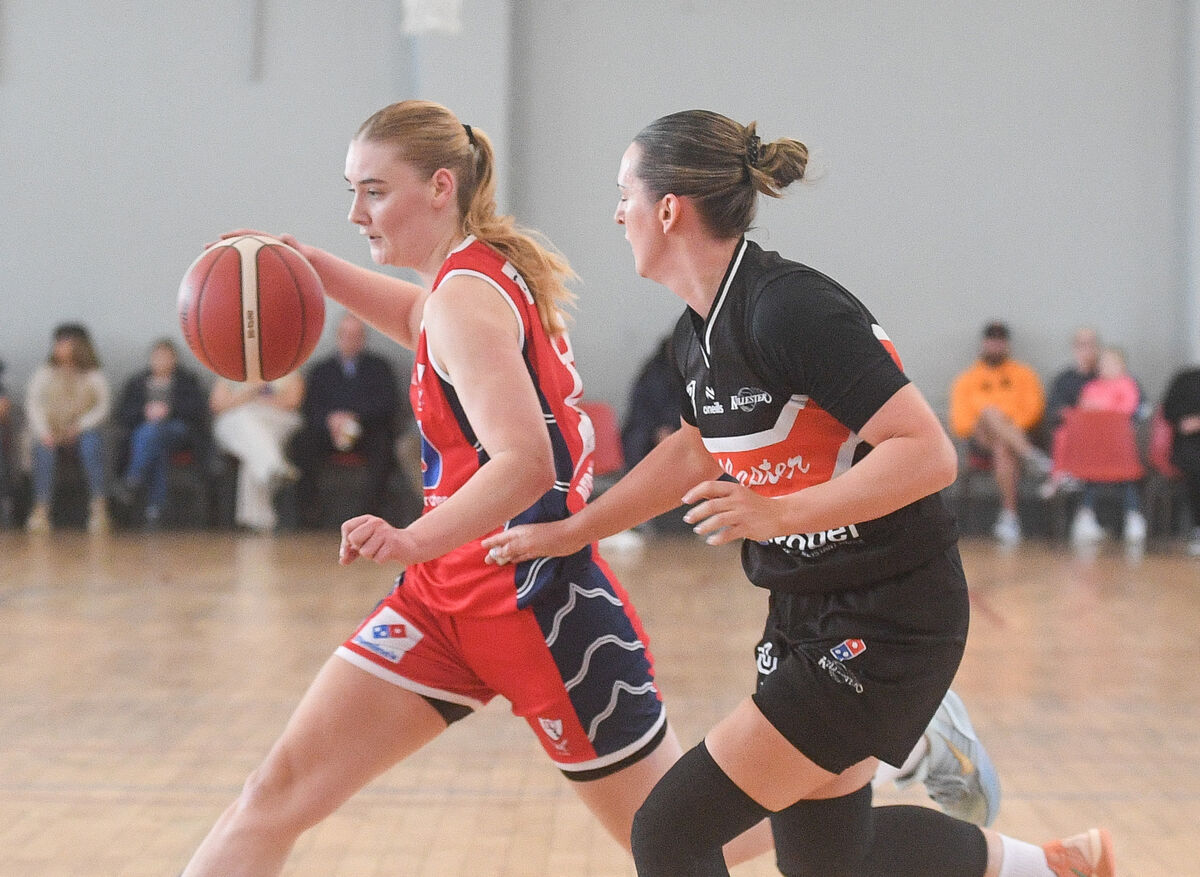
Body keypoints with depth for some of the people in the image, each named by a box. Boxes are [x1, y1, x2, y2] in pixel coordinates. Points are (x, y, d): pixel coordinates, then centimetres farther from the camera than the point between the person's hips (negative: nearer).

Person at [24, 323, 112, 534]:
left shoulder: (94, 376, 7)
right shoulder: (45, 373, 8)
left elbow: (103, 406, -1)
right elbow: (33, 404, -2)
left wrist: (80, 426, -17)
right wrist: (44, 432, -18)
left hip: (82, 432, -1)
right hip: (52, 433, 1)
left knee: (91, 441, -35)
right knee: (44, 447, -33)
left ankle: (98, 507, -36)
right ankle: (41, 508, -36)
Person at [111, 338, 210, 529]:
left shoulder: (188, 380, 18)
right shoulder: (136, 382, 24)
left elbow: (199, 408, 2)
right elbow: (122, 414, 12)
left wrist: (170, 409, -11)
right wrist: (144, 411, -7)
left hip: (179, 430, -2)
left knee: (151, 431, -38)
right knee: (159, 450, -36)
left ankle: (133, 482, -54)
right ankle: (155, 507, -47)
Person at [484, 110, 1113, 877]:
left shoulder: (791, 309, -23)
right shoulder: (697, 335, 4)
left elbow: (929, 453, -27)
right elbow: (697, 450, 24)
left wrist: (781, 513, -35)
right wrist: (572, 532, 24)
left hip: (888, 622, -9)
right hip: (806, 612, 9)